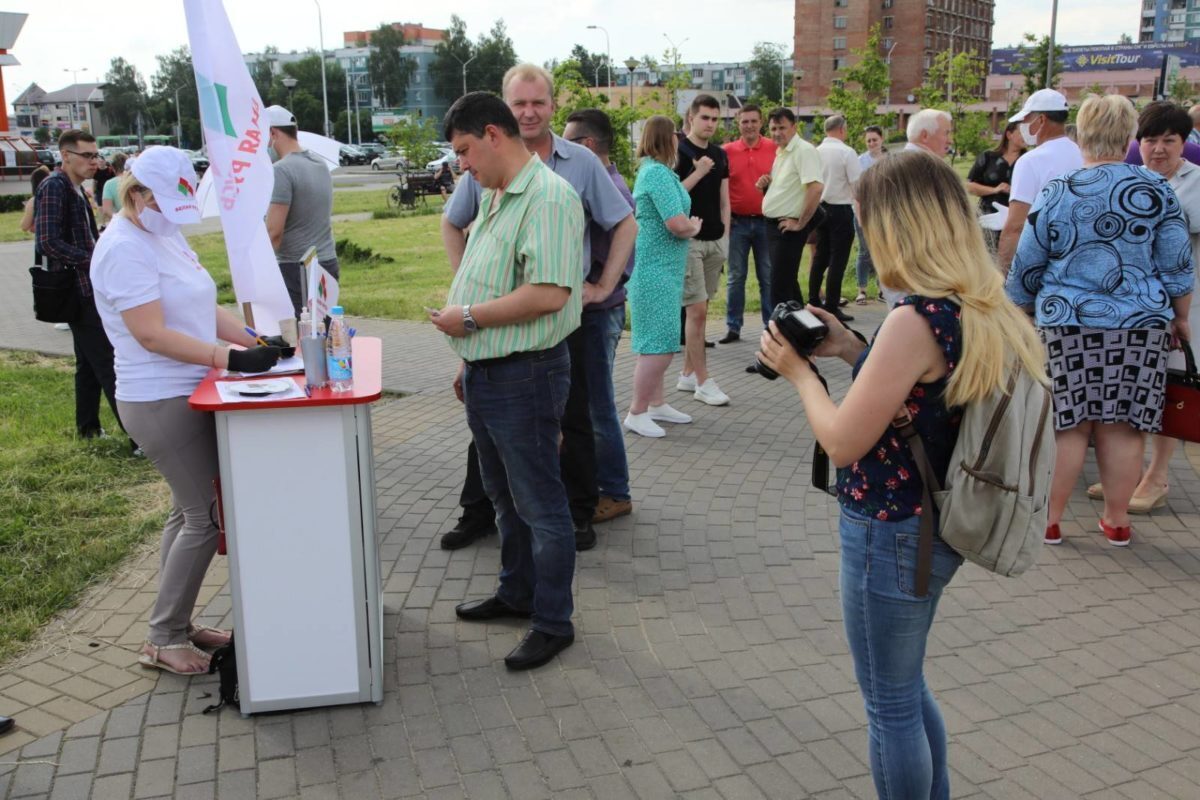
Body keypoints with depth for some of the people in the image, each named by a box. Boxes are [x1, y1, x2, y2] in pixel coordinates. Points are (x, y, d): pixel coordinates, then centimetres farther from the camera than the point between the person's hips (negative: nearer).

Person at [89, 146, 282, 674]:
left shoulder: (166, 235, 12)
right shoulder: (125, 249, -16)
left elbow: (203, 308, 14)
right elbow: (152, 335, -23)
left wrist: (258, 340, 0)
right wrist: (231, 359, -28)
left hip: (185, 395, 10)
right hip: (161, 402, -10)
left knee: (188, 511, 16)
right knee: (205, 516, -5)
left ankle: (176, 625, 28)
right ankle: (163, 640, 7)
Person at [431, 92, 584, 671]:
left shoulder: (548, 197, -18)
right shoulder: (494, 197, 14)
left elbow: (548, 294, -27)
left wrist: (469, 317, -18)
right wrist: (469, 359, 17)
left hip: (524, 377, -10)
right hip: (486, 373, 10)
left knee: (539, 504, 3)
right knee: (504, 495, 21)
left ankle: (553, 622, 17)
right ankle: (517, 593, 39)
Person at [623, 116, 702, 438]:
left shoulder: (652, 170, 16)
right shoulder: (658, 173, -16)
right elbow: (678, 224, -22)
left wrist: (688, 224, 1)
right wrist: (694, 227, -3)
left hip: (662, 268, 10)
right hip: (657, 269, -10)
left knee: (656, 342, 15)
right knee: (660, 344, -9)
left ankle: (656, 404, 24)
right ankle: (637, 412, -2)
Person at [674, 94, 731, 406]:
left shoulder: (720, 155, 13)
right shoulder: (679, 151, -6)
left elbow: (724, 200, 17)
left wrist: (726, 236, 11)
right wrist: (697, 173, -19)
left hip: (715, 240, 7)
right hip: (689, 240, -7)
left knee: (699, 309, 10)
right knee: (697, 310, -8)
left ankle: (688, 374, 19)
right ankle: (703, 382, -2)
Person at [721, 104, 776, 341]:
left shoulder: (775, 149, 0)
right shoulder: (727, 151, 1)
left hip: (766, 221, 0)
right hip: (737, 221, 0)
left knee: (768, 276, 6)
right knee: (735, 276, 6)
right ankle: (733, 327, 13)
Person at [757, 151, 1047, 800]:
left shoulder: (916, 320, -26)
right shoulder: (987, 312, 1)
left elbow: (842, 443, -21)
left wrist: (798, 370, -6)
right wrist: (853, 351, 8)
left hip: (892, 535, -9)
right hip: (936, 527, 9)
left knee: (891, 705, 11)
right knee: (906, 687, 27)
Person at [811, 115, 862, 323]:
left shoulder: (816, 152, 3)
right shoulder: (846, 152, -13)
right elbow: (858, 183, -13)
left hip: (820, 209, 6)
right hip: (841, 210, -6)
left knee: (820, 258, 15)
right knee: (837, 261, -1)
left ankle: (813, 303, 18)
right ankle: (831, 308, 0)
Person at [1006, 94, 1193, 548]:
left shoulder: (1057, 195, -2)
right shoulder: (1155, 190, 0)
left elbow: (1026, 269, 3)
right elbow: (1178, 265, 3)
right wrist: (1180, 317, 17)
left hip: (1067, 324, -1)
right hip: (1140, 325, 1)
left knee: (1068, 425, 6)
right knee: (1123, 428, 7)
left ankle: (1049, 520, 13)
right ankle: (1116, 521, 19)